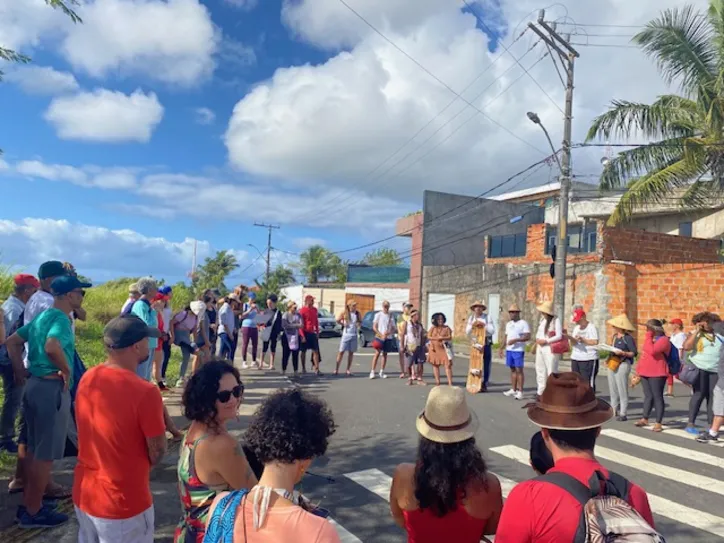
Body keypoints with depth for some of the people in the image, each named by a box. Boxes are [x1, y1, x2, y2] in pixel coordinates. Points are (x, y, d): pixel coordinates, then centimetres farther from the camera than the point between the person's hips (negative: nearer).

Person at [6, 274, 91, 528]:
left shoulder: (42, 316, 12)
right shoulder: (61, 318, -17)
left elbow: (12, 341, 19)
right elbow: (52, 347, -36)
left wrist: (20, 372, 16)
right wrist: (67, 371, -21)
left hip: (35, 384, 10)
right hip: (52, 388, -10)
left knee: (35, 449, 19)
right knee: (45, 454, 2)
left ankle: (28, 504, 30)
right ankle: (33, 512, 12)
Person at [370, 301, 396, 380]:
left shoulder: (391, 316, 10)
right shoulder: (378, 315, 1)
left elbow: (393, 329, 10)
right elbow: (374, 327, -3)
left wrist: (389, 332, -12)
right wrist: (381, 335, -14)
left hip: (388, 338, 3)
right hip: (379, 337, -3)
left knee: (385, 354, 6)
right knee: (377, 353, -7)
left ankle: (382, 372, 13)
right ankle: (372, 372, -5)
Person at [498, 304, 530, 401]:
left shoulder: (523, 323, -6)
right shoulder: (508, 324, 16)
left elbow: (528, 337, -14)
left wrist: (515, 340, -22)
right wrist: (501, 348, 15)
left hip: (518, 350, -7)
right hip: (509, 350, 7)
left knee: (519, 370, -5)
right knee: (512, 369, 11)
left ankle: (520, 392, -3)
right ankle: (513, 390, 17)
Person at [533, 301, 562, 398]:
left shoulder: (556, 320, -11)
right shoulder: (542, 319, 11)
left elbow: (559, 336, -14)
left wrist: (545, 341, -16)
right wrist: (537, 339, 1)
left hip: (550, 349, -8)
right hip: (540, 348, 8)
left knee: (551, 371, -5)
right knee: (540, 370, 12)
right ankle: (541, 392, 22)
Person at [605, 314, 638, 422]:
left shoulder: (628, 338, -11)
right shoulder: (615, 336, 12)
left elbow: (634, 353, -12)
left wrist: (623, 353, -23)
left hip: (623, 365, -8)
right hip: (612, 364, 8)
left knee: (622, 390, -3)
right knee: (613, 389, 13)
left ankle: (623, 414, 2)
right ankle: (614, 410, 23)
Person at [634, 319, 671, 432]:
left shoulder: (664, 340, -11)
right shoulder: (651, 338, 17)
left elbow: (652, 351, -27)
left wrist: (648, 337, -18)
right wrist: (640, 368, 18)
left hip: (657, 373, -8)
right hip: (645, 372, 8)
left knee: (657, 397, -4)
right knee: (648, 396, 13)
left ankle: (658, 423, 0)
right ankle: (645, 419, 20)